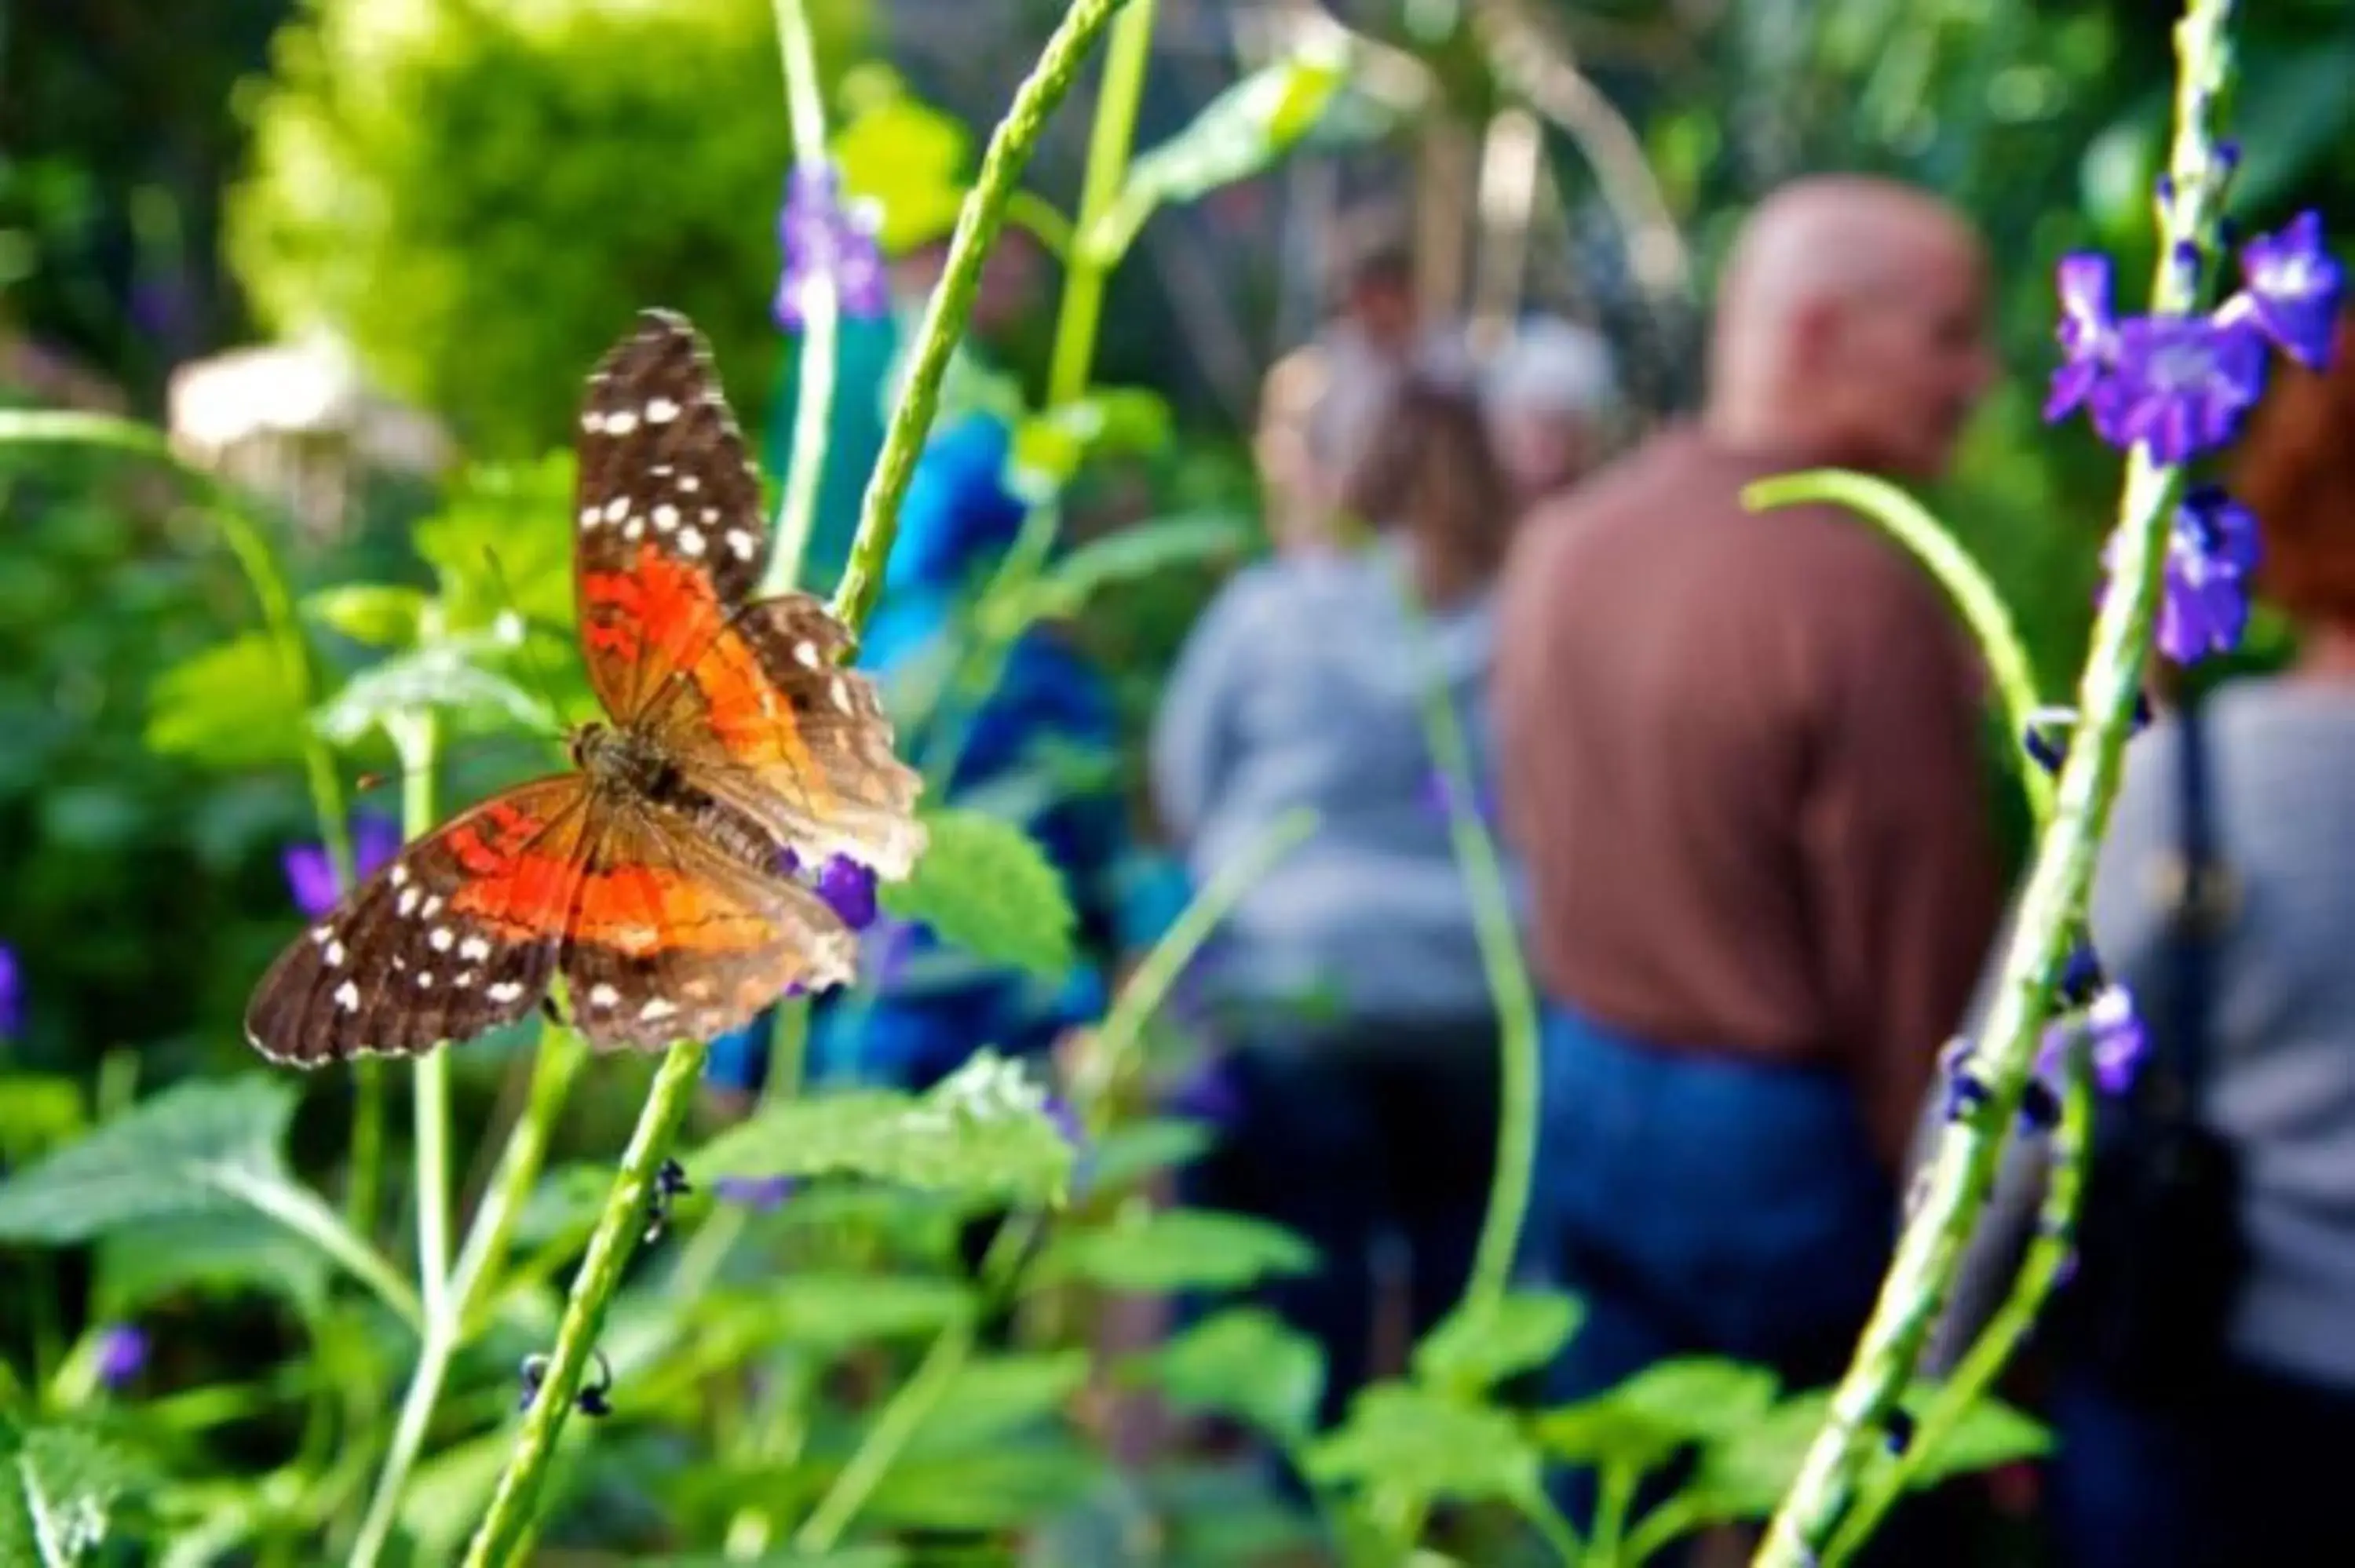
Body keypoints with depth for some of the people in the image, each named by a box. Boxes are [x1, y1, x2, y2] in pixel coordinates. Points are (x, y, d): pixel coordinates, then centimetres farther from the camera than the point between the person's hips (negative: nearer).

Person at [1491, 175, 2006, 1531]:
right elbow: (1918, 959, -18)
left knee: (1604, 1520, 17)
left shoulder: (1560, 545, 3)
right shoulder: (1860, 591, -20)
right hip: (1794, 1148, -6)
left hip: (1586, 1110, 7)